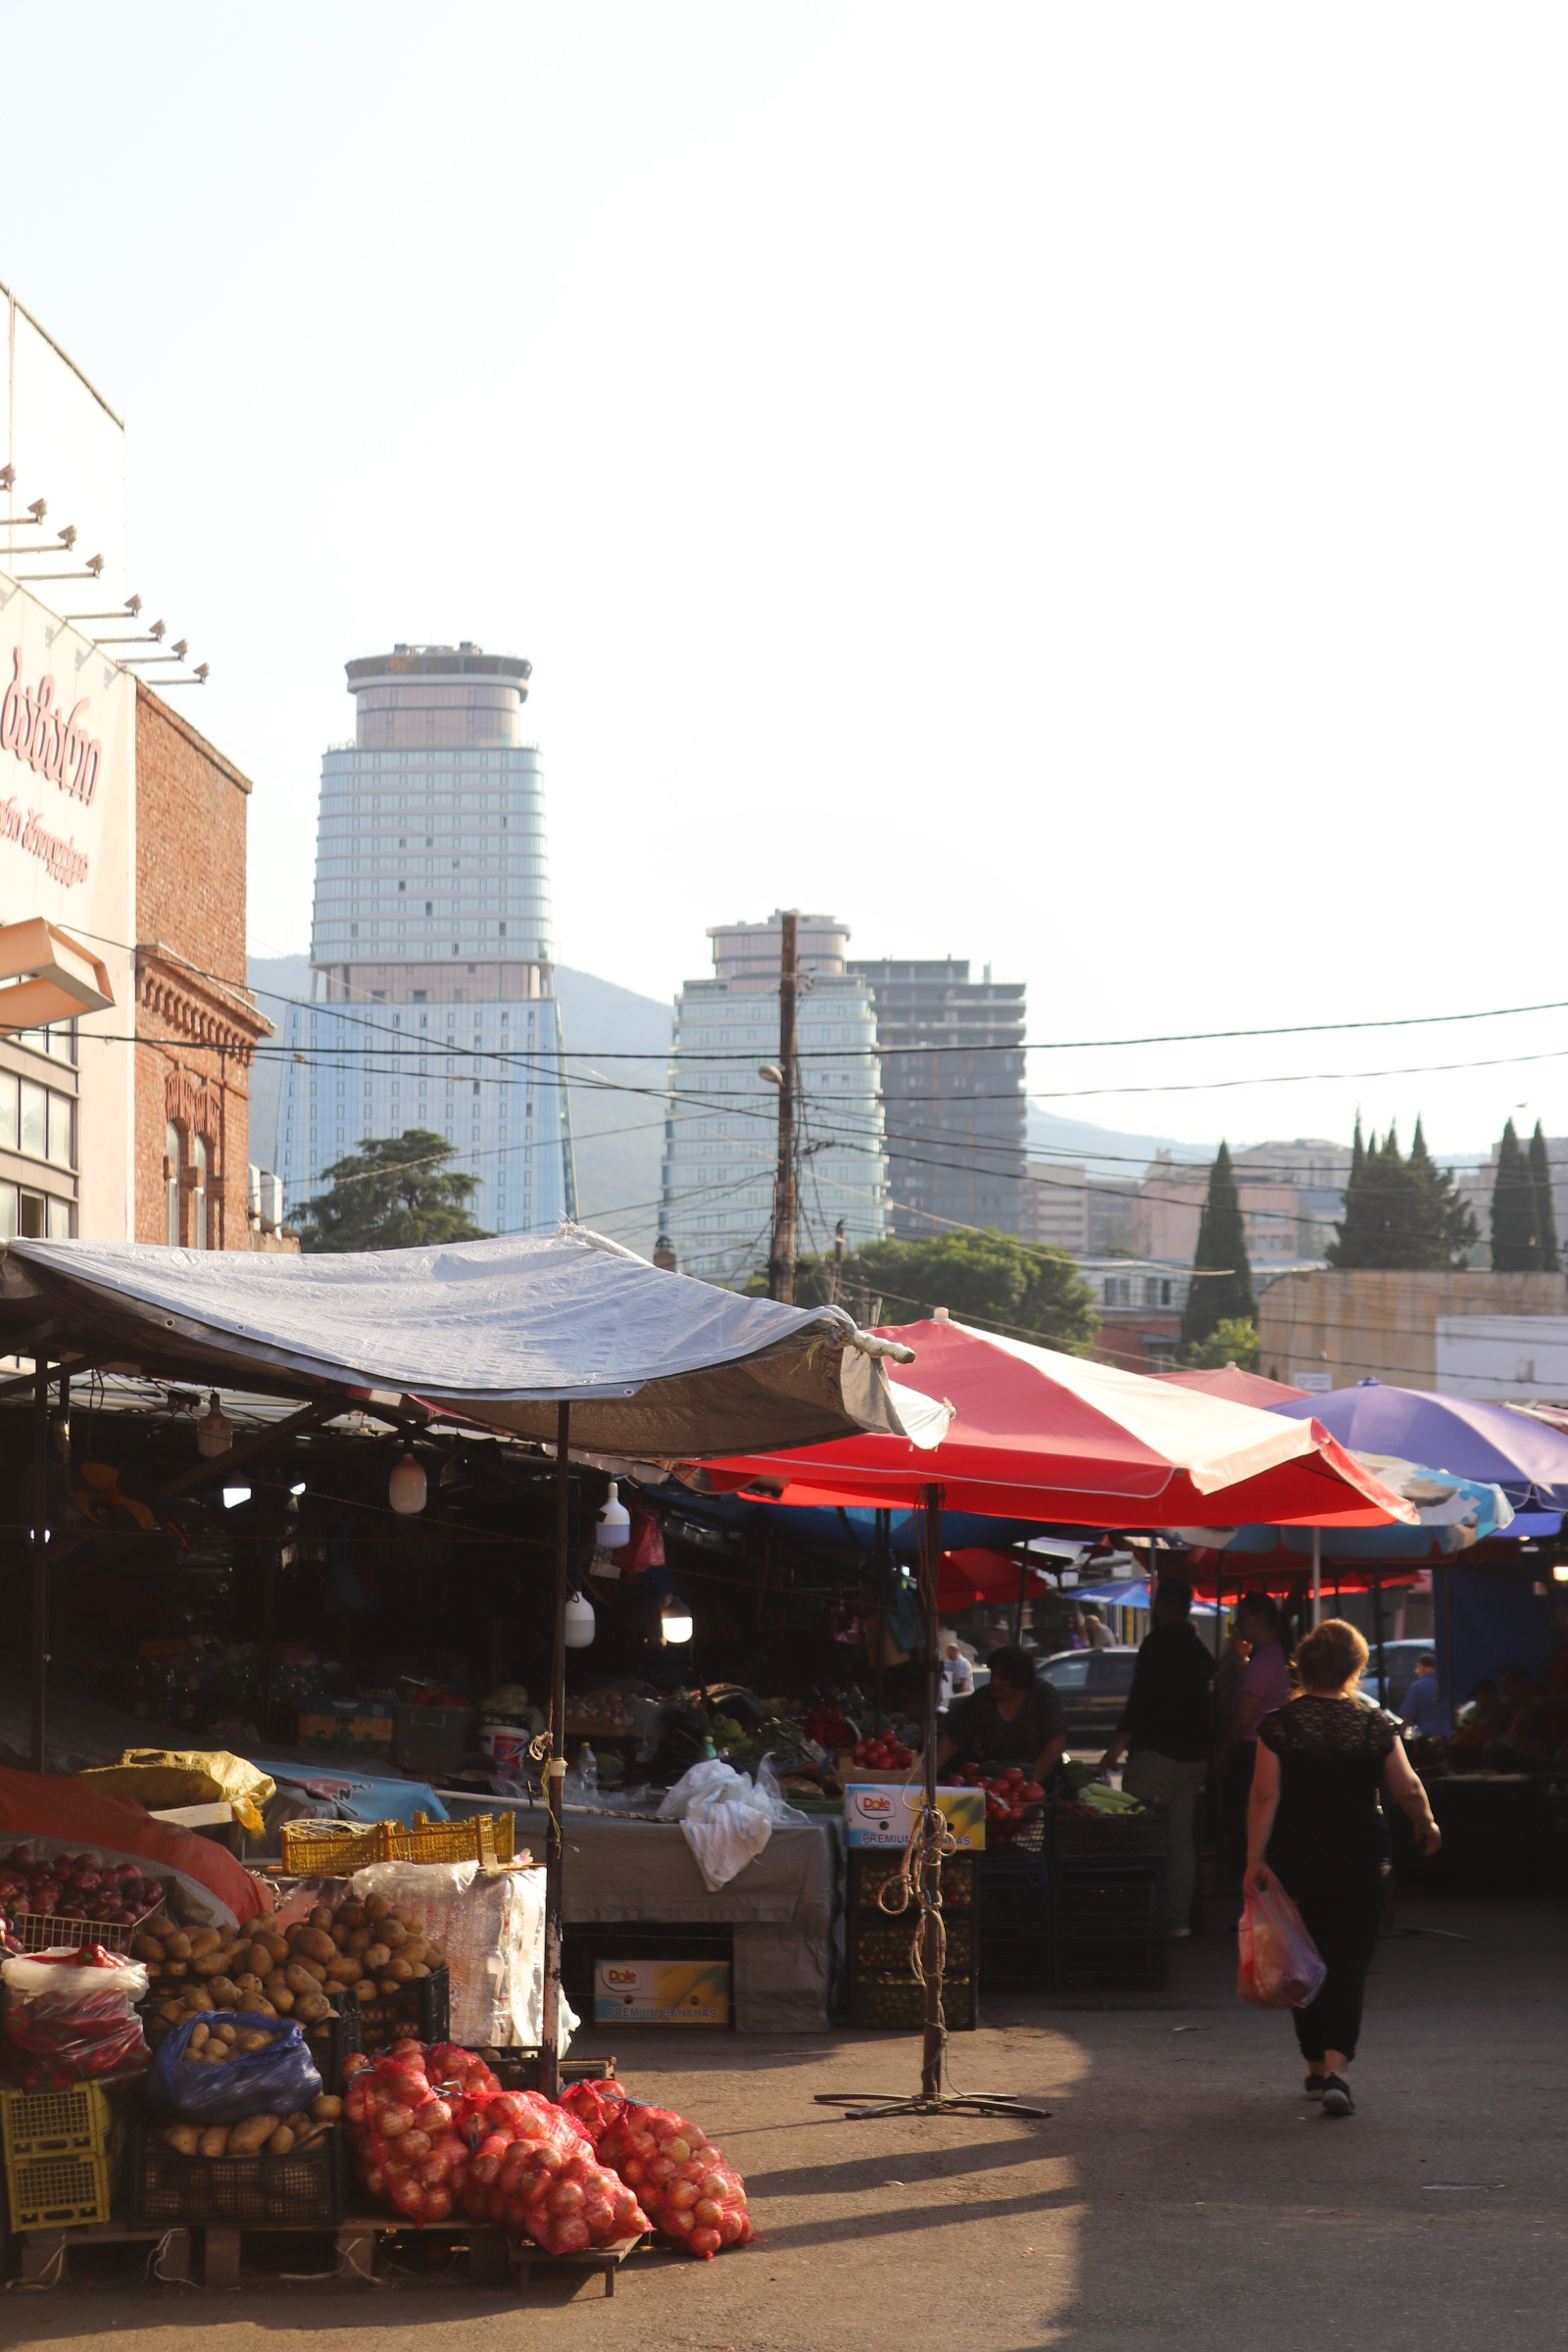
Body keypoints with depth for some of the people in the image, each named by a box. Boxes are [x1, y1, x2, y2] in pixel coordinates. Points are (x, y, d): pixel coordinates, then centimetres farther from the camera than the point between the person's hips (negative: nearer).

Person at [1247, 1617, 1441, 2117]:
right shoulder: (1376, 1724, -5)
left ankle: (1316, 2065, 25)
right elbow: (1407, 1789, -3)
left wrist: (1255, 1859, -10)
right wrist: (1427, 1824, 17)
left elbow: (1265, 1795, -11)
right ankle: (1336, 2067, -18)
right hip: (1358, 1865, -1)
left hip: (1295, 1866, 1)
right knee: (1348, 1965, 0)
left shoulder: (1280, 1724, -6)